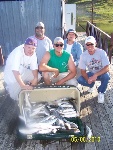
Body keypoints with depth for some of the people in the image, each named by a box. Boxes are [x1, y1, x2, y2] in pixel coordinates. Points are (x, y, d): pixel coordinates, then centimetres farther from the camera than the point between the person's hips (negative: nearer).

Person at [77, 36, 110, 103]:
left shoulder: (102, 52, -21)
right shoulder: (83, 55, -15)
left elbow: (107, 68, -27)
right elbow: (83, 71, -11)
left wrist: (96, 75, -42)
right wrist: (88, 79, -33)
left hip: (101, 73, -2)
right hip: (91, 74, 2)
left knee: (106, 76, -36)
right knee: (80, 80, -23)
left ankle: (101, 92, -5)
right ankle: (92, 85, 13)